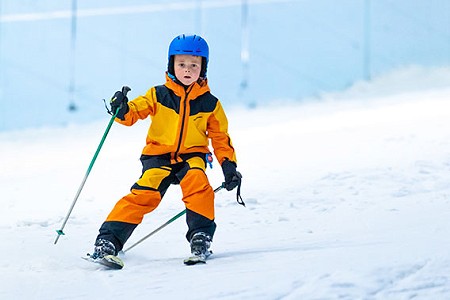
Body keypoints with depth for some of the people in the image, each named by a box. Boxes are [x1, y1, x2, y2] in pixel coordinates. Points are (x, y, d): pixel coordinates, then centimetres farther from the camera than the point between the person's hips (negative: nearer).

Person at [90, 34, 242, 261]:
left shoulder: (209, 104, 5)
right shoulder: (158, 96, 1)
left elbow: (220, 138, 12)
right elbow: (135, 111, -6)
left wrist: (229, 165, 2)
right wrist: (122, 110, -29)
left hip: (192, 156, 1)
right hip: (159, 157, -1)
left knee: (197, 183, -30)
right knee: (144, 195, -21)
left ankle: (201, 235, -23)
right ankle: (109, 239, -21)